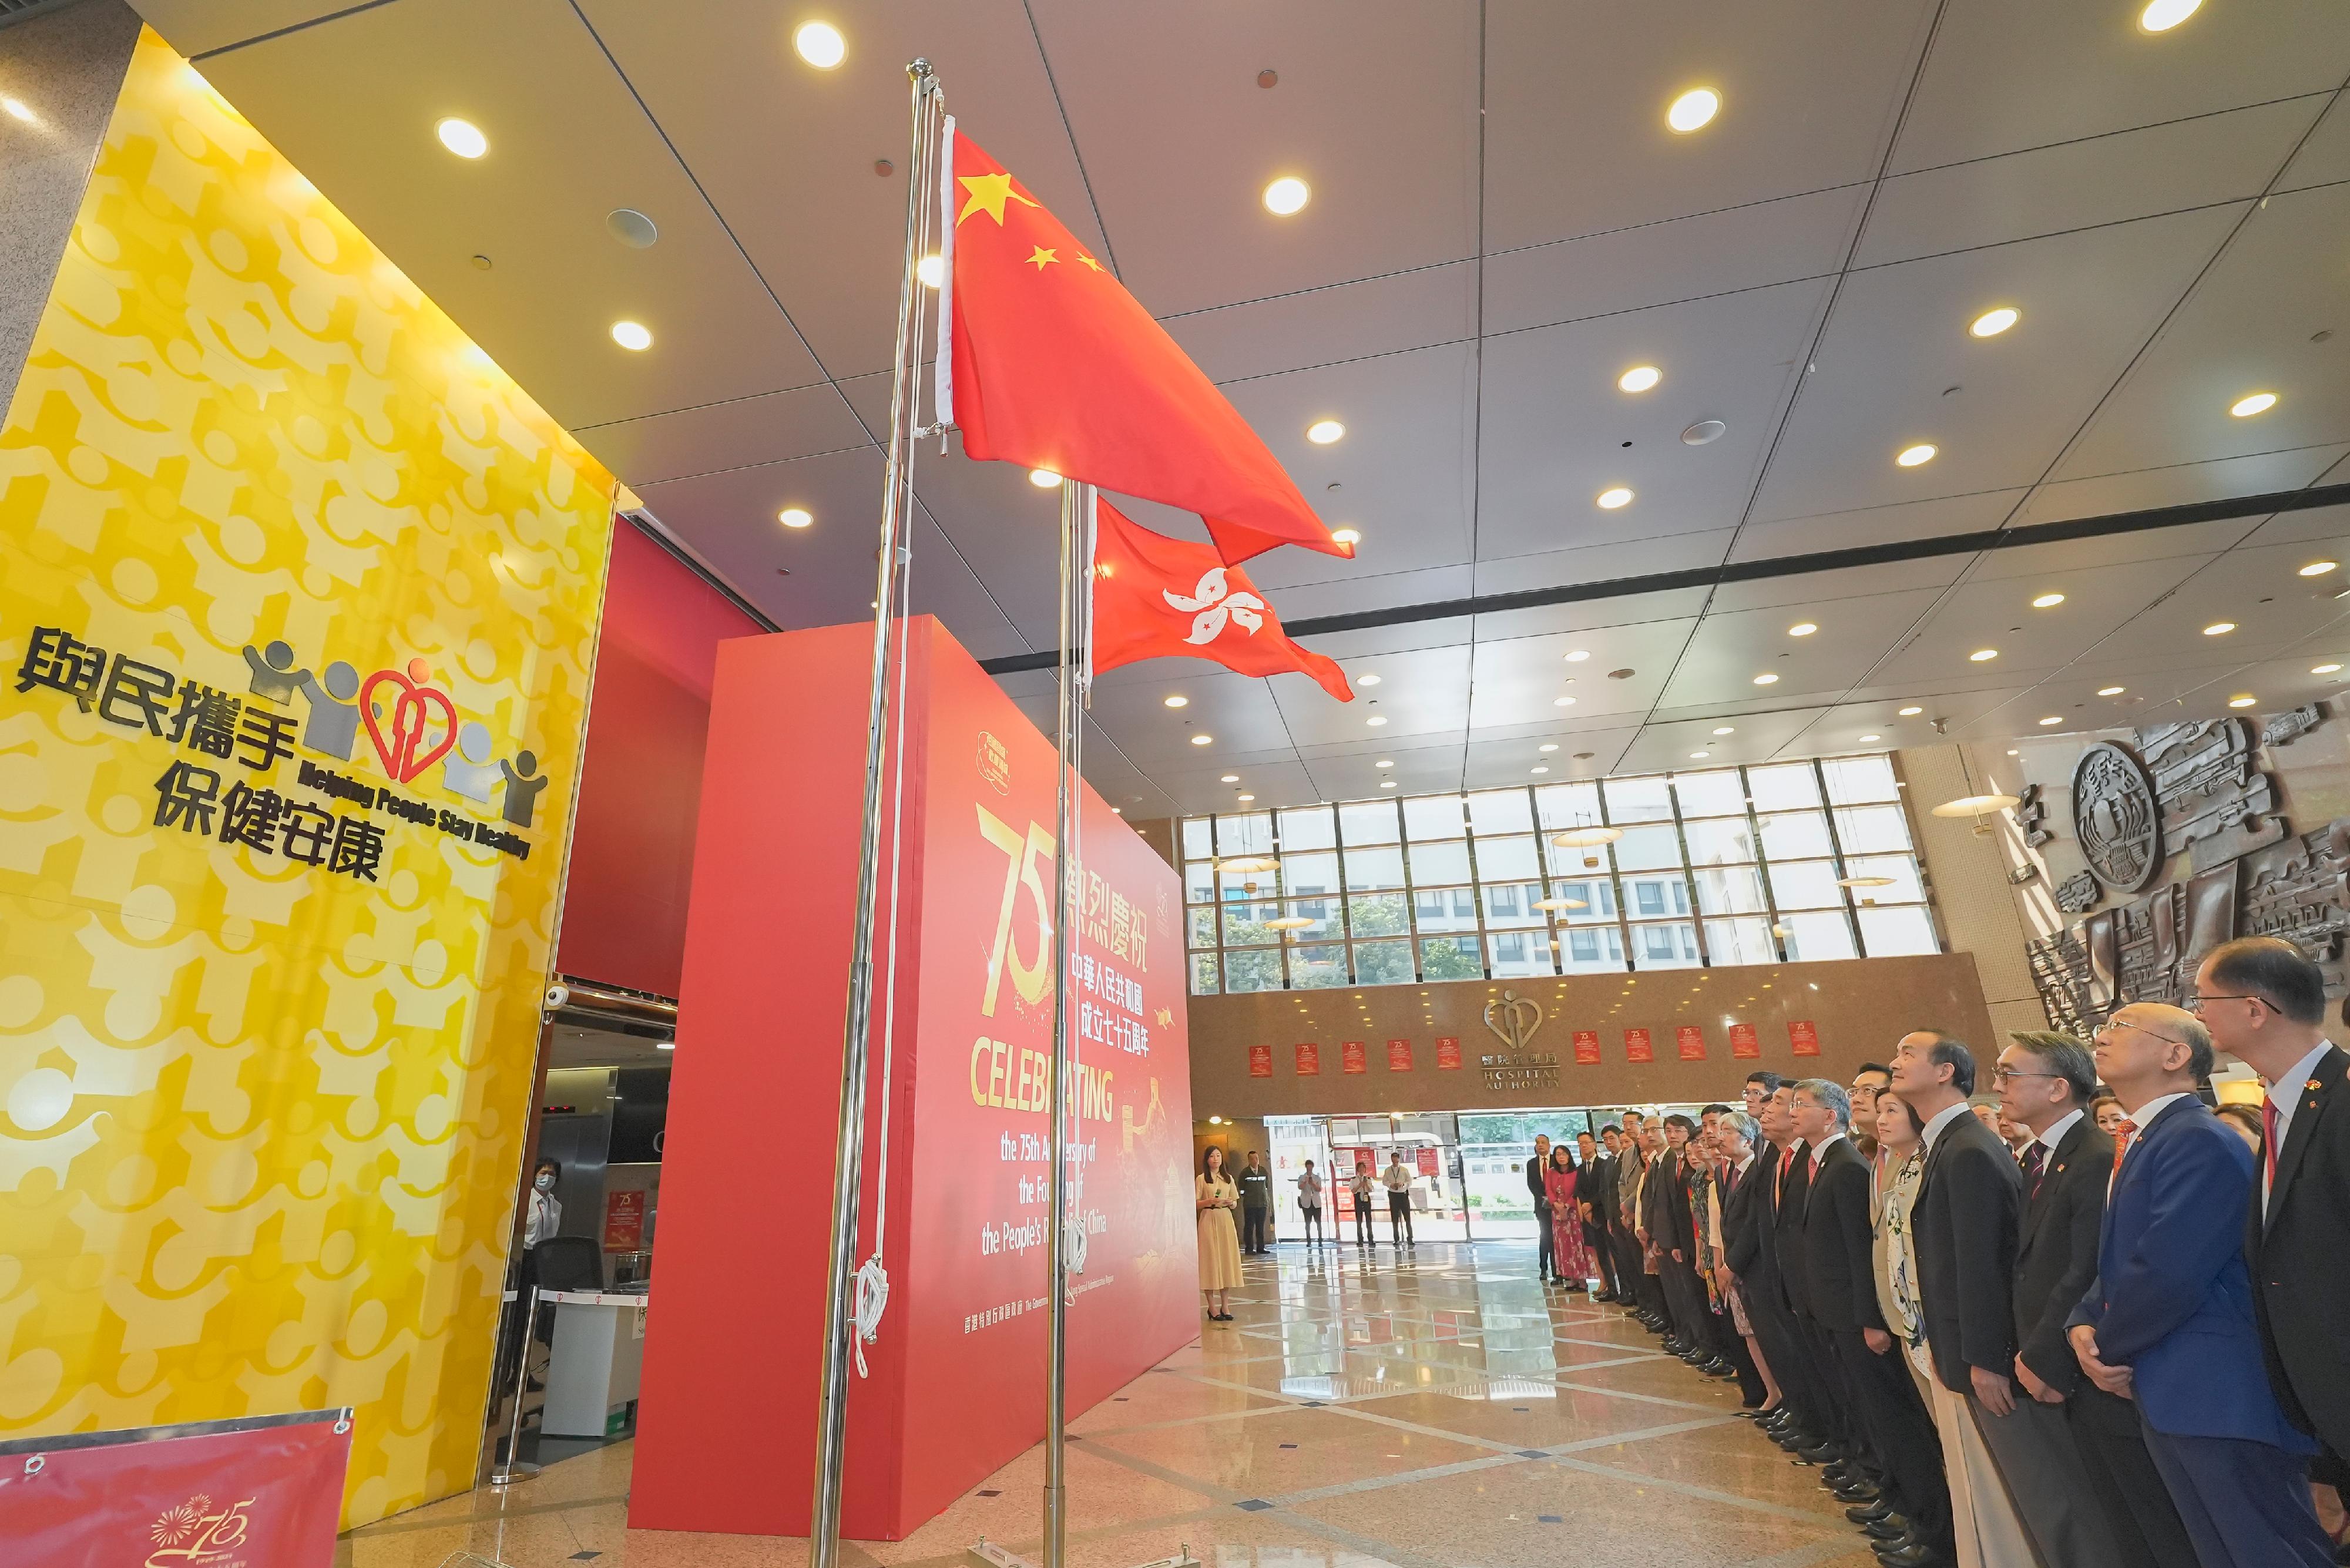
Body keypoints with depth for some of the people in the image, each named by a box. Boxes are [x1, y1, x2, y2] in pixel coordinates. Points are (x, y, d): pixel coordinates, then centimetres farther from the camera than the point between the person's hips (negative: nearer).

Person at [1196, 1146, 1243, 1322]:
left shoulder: (1228, 1179, 12)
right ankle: (1212, 1308, 3)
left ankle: (1225, 1306, 12)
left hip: (1226, 1220, 4)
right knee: (1210, 1261, -4)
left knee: (1227, 1261, 4)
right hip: (1208, 1220, -4)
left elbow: (1236, 1205, 15)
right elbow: (1195, 1203, -4)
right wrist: (1209, 1201, -19)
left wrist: (1230, 1202, -7)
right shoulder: (1201, 1179, 0)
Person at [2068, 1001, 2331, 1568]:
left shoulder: (2200, 1141, -17)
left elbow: (2168, 1274, -23)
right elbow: (2113, 1262, 15)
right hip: (2168, 1396, 9)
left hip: (2220, 1396, -9)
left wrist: (2108, 1348, -9)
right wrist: (2083, 1326, -3)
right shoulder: (2136, 1145, 13)